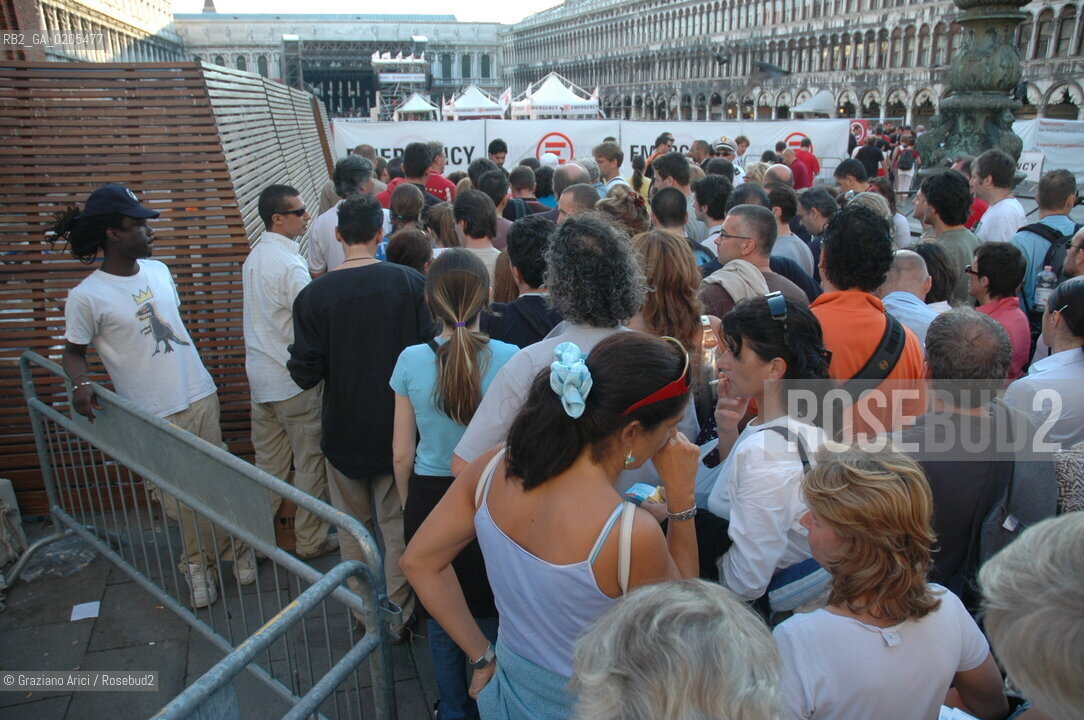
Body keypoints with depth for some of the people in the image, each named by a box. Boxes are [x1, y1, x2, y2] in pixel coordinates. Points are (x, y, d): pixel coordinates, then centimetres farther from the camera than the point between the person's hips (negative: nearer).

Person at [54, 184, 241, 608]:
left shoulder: (158, 270, 4)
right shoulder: (87, 296, -12)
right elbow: (74, 352, 0)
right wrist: (81, 382, -22)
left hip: (201, 396, 5)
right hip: (155, 416, -4)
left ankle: (236, 547, 29)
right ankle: (197, 564, 26)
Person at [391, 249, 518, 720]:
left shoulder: (411, 361, -11)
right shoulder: (508, 358, -15)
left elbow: (402, 454, -3)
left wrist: (409, 505, 14)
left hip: (430, 497, 1)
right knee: (491, 612, 19)